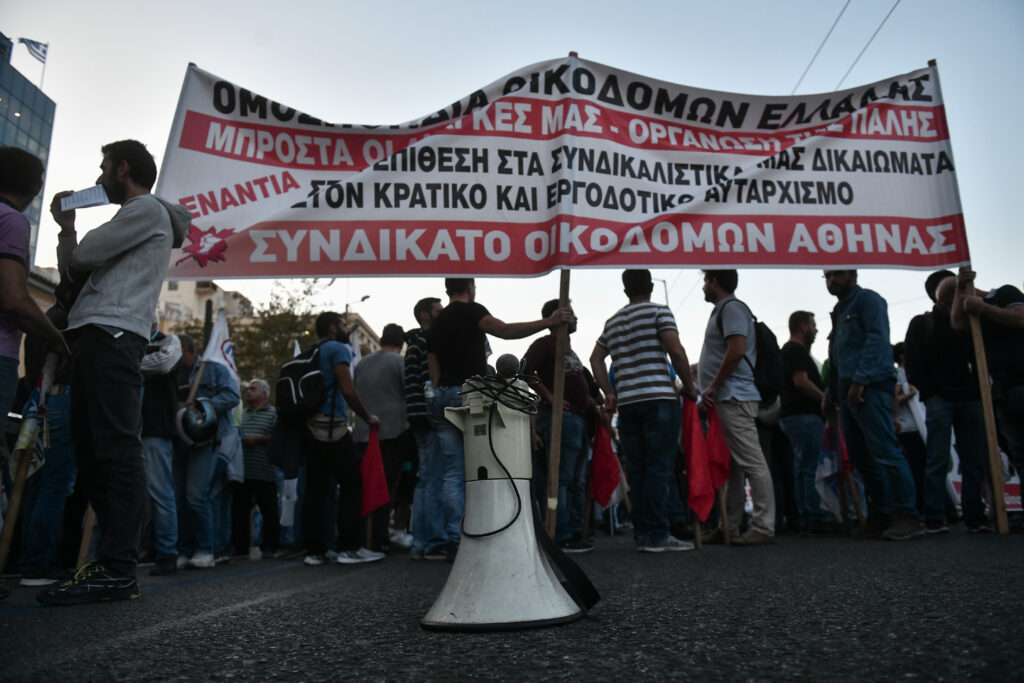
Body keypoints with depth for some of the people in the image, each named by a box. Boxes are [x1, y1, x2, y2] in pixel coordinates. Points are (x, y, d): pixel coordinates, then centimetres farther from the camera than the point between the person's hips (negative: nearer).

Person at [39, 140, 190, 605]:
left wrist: (68, 232, 18)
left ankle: (117, 571, -17)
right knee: (92, 454, 6)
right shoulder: (134, 216, 31)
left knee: (116, 451, -15)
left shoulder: (147, 209, 2)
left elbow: (83, 255, -4)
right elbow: (73, 273, 29)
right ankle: (113, 561, 7)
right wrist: (66, 226, 20)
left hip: (111, 336, -10)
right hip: (94, 338, 10)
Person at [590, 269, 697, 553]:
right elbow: (676, 350, -10)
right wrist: (689, 387, -1)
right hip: (658, 398, -5)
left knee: (636, 471, 7)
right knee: (659, 469, -5)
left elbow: (596, 359, 19)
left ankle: (641, 534, 9)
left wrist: (610, 394, 18)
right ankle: (656, 535, -6)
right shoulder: (659, 311, 1)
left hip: (627, 402, 6)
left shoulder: (613, 321, 20)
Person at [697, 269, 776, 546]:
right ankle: (729, 526, 16)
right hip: (726, 399, 11)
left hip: (734, 398, -11)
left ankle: (763, 528, -6)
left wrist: (713, 386, -15)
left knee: (752, 462, -8)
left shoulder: (731, 308, -7)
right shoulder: (723, 310, 24)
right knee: (731, 466, 11)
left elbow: (737, 351, -19)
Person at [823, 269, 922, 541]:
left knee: (886, 452, -13)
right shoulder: (840, 311, 27)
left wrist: (860, 379, -20)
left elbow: (877, 338, -13)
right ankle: (879, 516, 12)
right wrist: (831, 393, 22)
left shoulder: (867, 299, 1)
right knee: (862, 458, 7)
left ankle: (907, 517, -10)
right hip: (848, 393, 9)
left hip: (869, 388, -9)